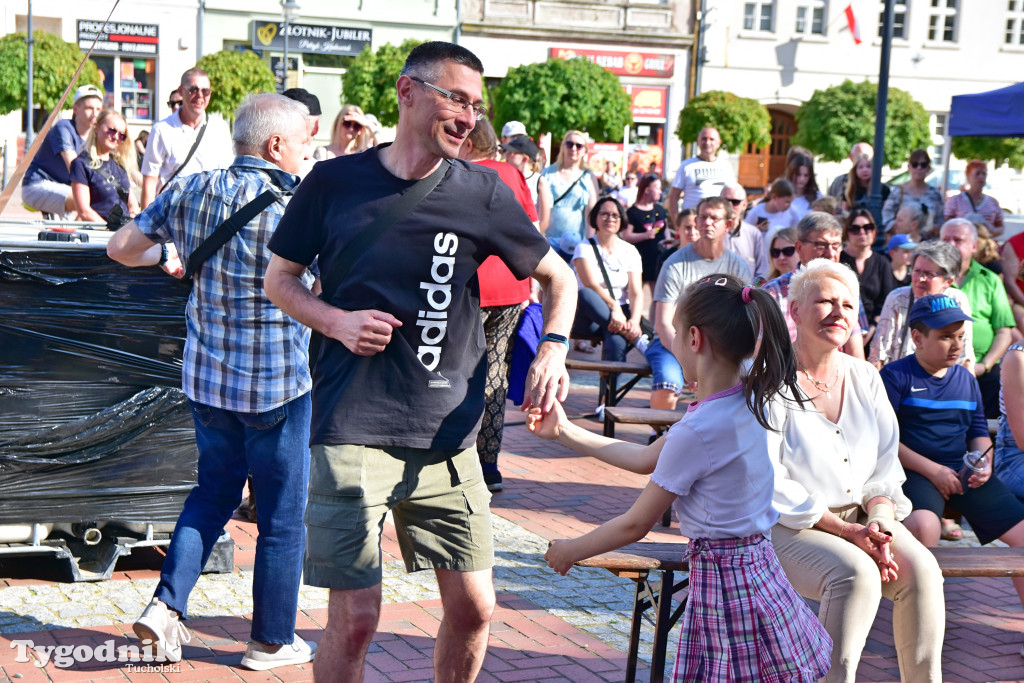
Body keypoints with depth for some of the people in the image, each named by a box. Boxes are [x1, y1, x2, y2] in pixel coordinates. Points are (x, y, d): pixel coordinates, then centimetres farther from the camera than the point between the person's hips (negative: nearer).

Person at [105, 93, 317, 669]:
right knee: (283, 514, 9)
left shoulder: (189, 191, -2)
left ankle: (167, 606, 10)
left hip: (206, 378, 5)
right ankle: (273, 640, 19)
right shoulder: (293, 210, -17)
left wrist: (166, 254, 25)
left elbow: (121, 248, 5)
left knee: (213, 493, 23)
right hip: (277, 384, -5)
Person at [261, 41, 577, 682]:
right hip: (353, 431, -2)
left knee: (473, 608, 8)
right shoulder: (334, 183, 0)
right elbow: (280, 279, 10)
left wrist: (553, 348, -5)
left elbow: (559, 277, 13)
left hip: (449, 436, 3)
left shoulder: (482, 191, 3)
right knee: (355, 618, -4)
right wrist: (337, 321, -9)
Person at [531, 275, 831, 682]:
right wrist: (564, 432, 19)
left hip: (723, 578, -9)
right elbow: (646, 459, 15)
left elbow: (636, 525, -13)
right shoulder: (746, 403, 4)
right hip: (756, 566, 9)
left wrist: (569, 552, 4)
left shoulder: (697, 430, -23)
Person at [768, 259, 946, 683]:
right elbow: (770, 487, -13)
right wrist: (847, 531, -18)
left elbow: (886, 470, 9)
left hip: (863, 516, 5)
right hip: (787, 526, -5)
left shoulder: (866, 380, 9)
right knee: (856, 573, -31)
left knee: (921, 569, -20)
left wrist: (879, 523, -11)